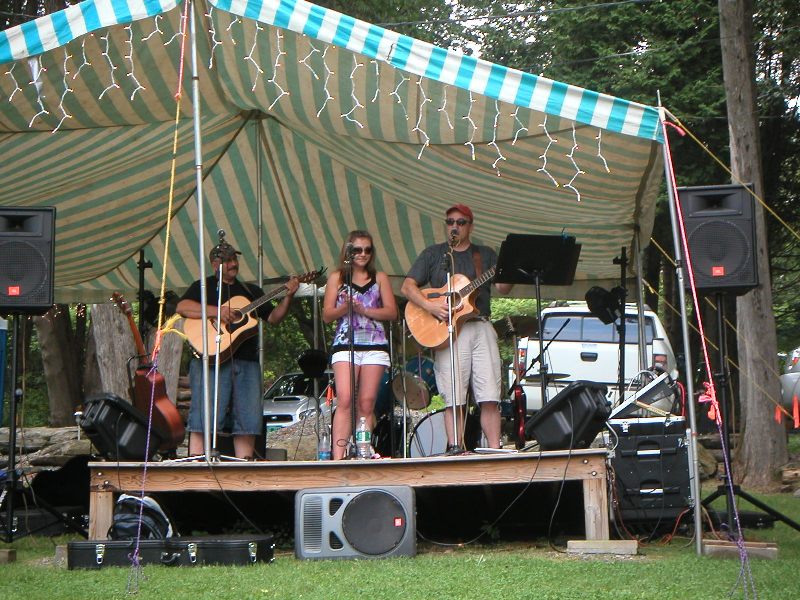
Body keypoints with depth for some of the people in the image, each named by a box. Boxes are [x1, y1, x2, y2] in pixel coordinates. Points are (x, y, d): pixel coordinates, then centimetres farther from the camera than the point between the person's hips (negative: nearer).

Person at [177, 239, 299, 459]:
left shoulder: (251, 290, 25)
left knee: (248, 419, 2)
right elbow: (182, 307, -7)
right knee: (204, 416, -11)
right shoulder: (204, 287, 10)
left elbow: (273, 317, 21)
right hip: (211, 358, -5)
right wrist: (216, 311, -16)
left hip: (246, 361, 5)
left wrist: (287, 297, 5)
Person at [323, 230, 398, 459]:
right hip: (344, 344, -2)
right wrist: (345, 307, -12)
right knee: (345, 400, -16)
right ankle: (338, 456, -23)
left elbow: (392, 311, 5)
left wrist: (363, 309, -7)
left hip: (375, 345, 2)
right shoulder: (337, 278, 13)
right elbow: (327, 315, 7)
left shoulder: (379, 278, 15)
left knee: (366, 403, -3)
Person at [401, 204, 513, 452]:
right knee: (453, 397, -6)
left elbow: (503, 287, 7)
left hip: (481, 327, 1)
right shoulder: (433, 254, 15)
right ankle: (455, 448, -3)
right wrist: (430, 305, -10)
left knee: (490, 396, -7)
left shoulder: (486, 254, 19)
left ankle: (495, 449, -5)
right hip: (448, 329, -1)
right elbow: (407, 286, 7)